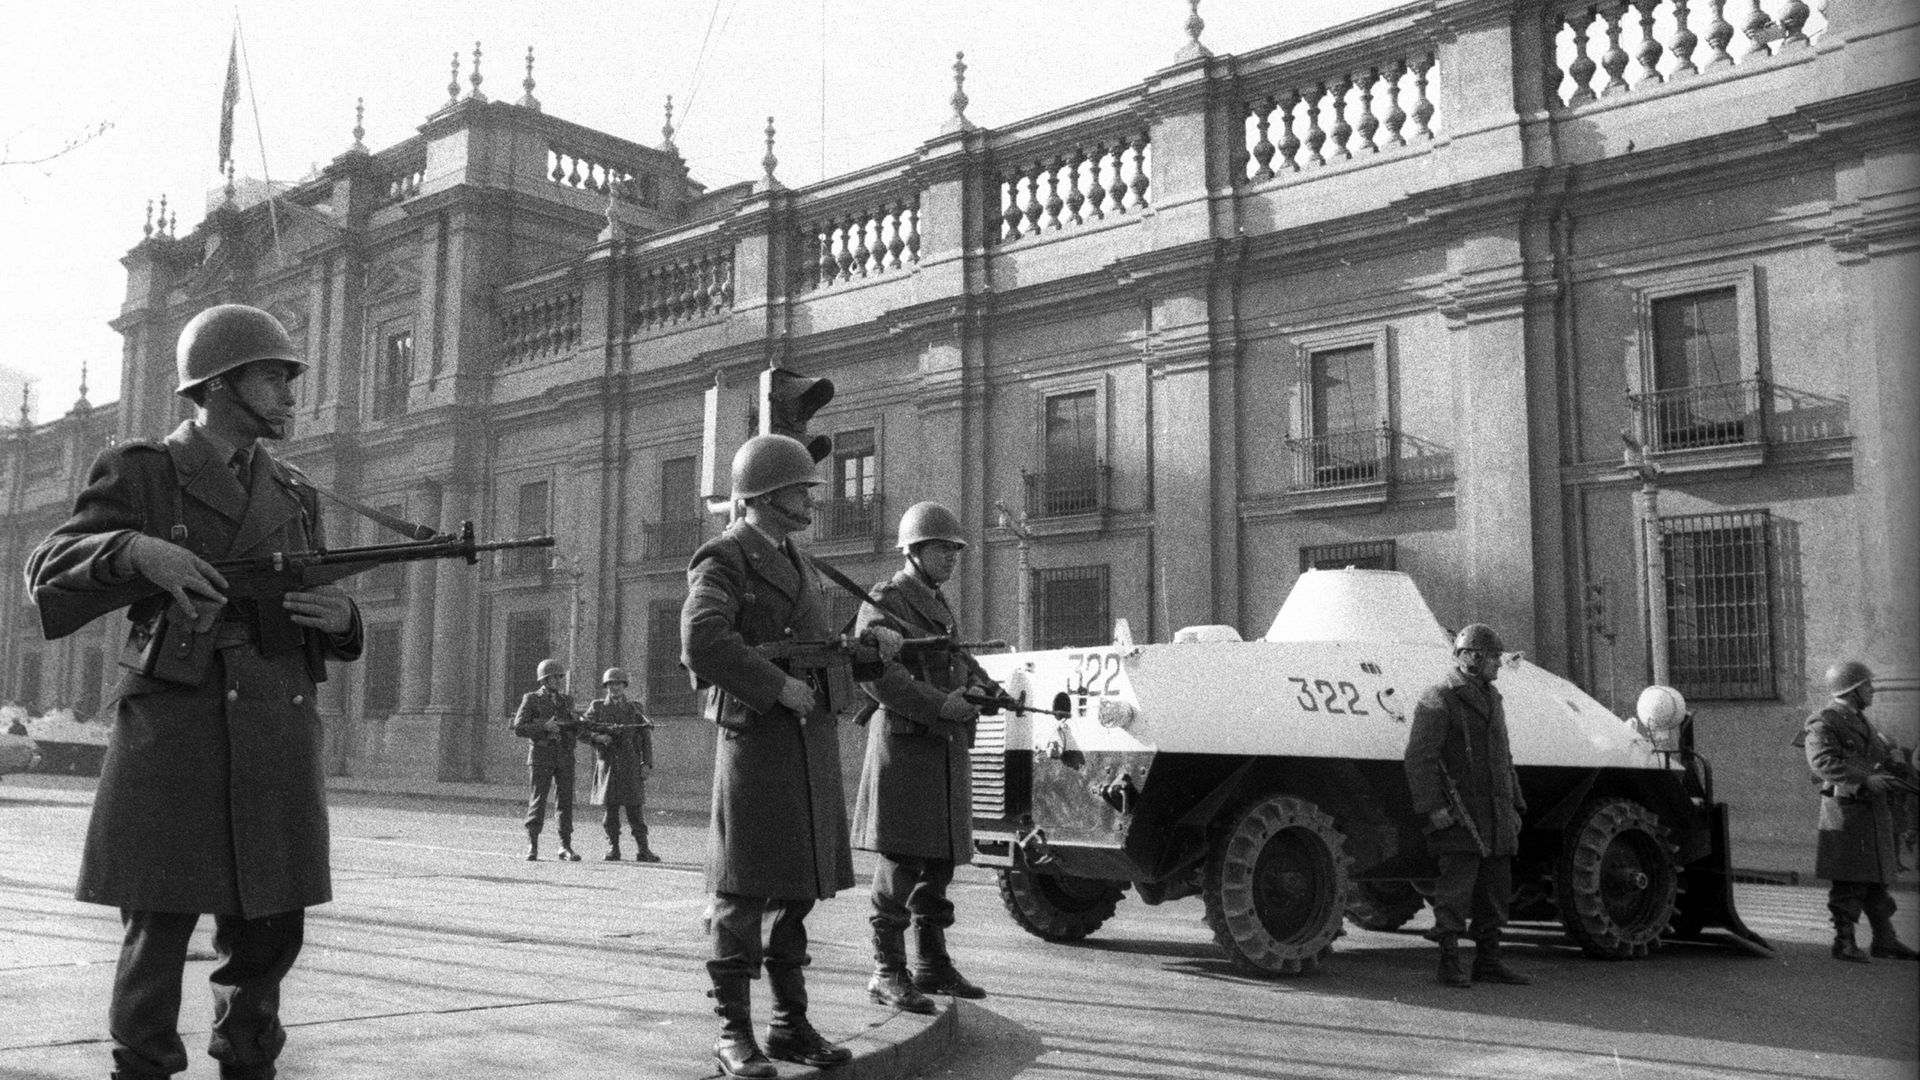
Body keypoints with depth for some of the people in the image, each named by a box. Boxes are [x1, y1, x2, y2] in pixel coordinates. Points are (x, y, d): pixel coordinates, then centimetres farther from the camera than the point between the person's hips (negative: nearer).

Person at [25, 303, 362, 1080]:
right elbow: (47, 570, -2)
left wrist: (339, 617, -3)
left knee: (268, 935, 7)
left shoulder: (294, 495, 18)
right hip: (173, 734, -4)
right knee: (158, 931, -1)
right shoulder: (140, 473, 6)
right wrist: (136, 551, -22)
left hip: (279, 742, 4)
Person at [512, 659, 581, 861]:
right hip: (541, 756, -4)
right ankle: (532, 847, 7)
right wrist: (544, 726, -17)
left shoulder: (567, 700, 13)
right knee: (537, 802, -2)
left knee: (565, 801, 0)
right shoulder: (531, 699, 0)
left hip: (565, 758, 4)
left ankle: (565, 848, 2)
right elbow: (519, 729, -7)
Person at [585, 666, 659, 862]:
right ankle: (612, 848, 9)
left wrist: (647, 763, -1)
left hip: (632, 767, 0)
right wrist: (599, 737, -15)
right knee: (610, 808, 2)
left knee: (635, 808, -4)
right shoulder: (596, 707, 11)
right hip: (607, 764, 0)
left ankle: (642, 849, -3)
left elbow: (646, 737, 8)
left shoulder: (635, 708, 11)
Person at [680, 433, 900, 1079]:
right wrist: (779, 687, -23)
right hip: (757, 737, -8)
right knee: (744, 890, -3)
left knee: (796, 888, 11)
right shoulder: (723, 561, -7)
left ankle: (791, 1025, 19)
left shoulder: (794, 562, 20)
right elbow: (702, 643, -24)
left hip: (813, 741, 8)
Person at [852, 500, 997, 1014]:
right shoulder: (884, 602, -6)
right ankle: (887, 972, -1)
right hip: (905, 744, -8)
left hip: (947, 748, 9)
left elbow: (959, 660, 27)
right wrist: (938, 705, -24)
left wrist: (985, 686, 6)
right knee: (901, 860, -8)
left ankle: (932, 964, 21)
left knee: (940, 860, 12)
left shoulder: (940, 606, 21)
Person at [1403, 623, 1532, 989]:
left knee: (1495, 892, 11)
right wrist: (1432, 806, -20)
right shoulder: (1438, 701, -8)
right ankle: (1449, 964, 0)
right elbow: (1419, 758, -14)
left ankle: (1489, 961, 20)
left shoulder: (1492, 700, 19)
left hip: (1497, 819, 8)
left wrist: (1516, 806, 22)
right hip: (1459, 818, -8)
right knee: (1455, 891, -7)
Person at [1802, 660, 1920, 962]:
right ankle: (1844, 942, 3)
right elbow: (1823, 762, -22)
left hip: (1876, 811, 9)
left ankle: (1884, 941, 21)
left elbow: (1886, 748, 25)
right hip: (1846, 810, -9)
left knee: (1878, 878, 13)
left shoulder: (1862, 722, 20)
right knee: (1849, 881, -5)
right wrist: (1865, 779, -30)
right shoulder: (1823, 724, -10)